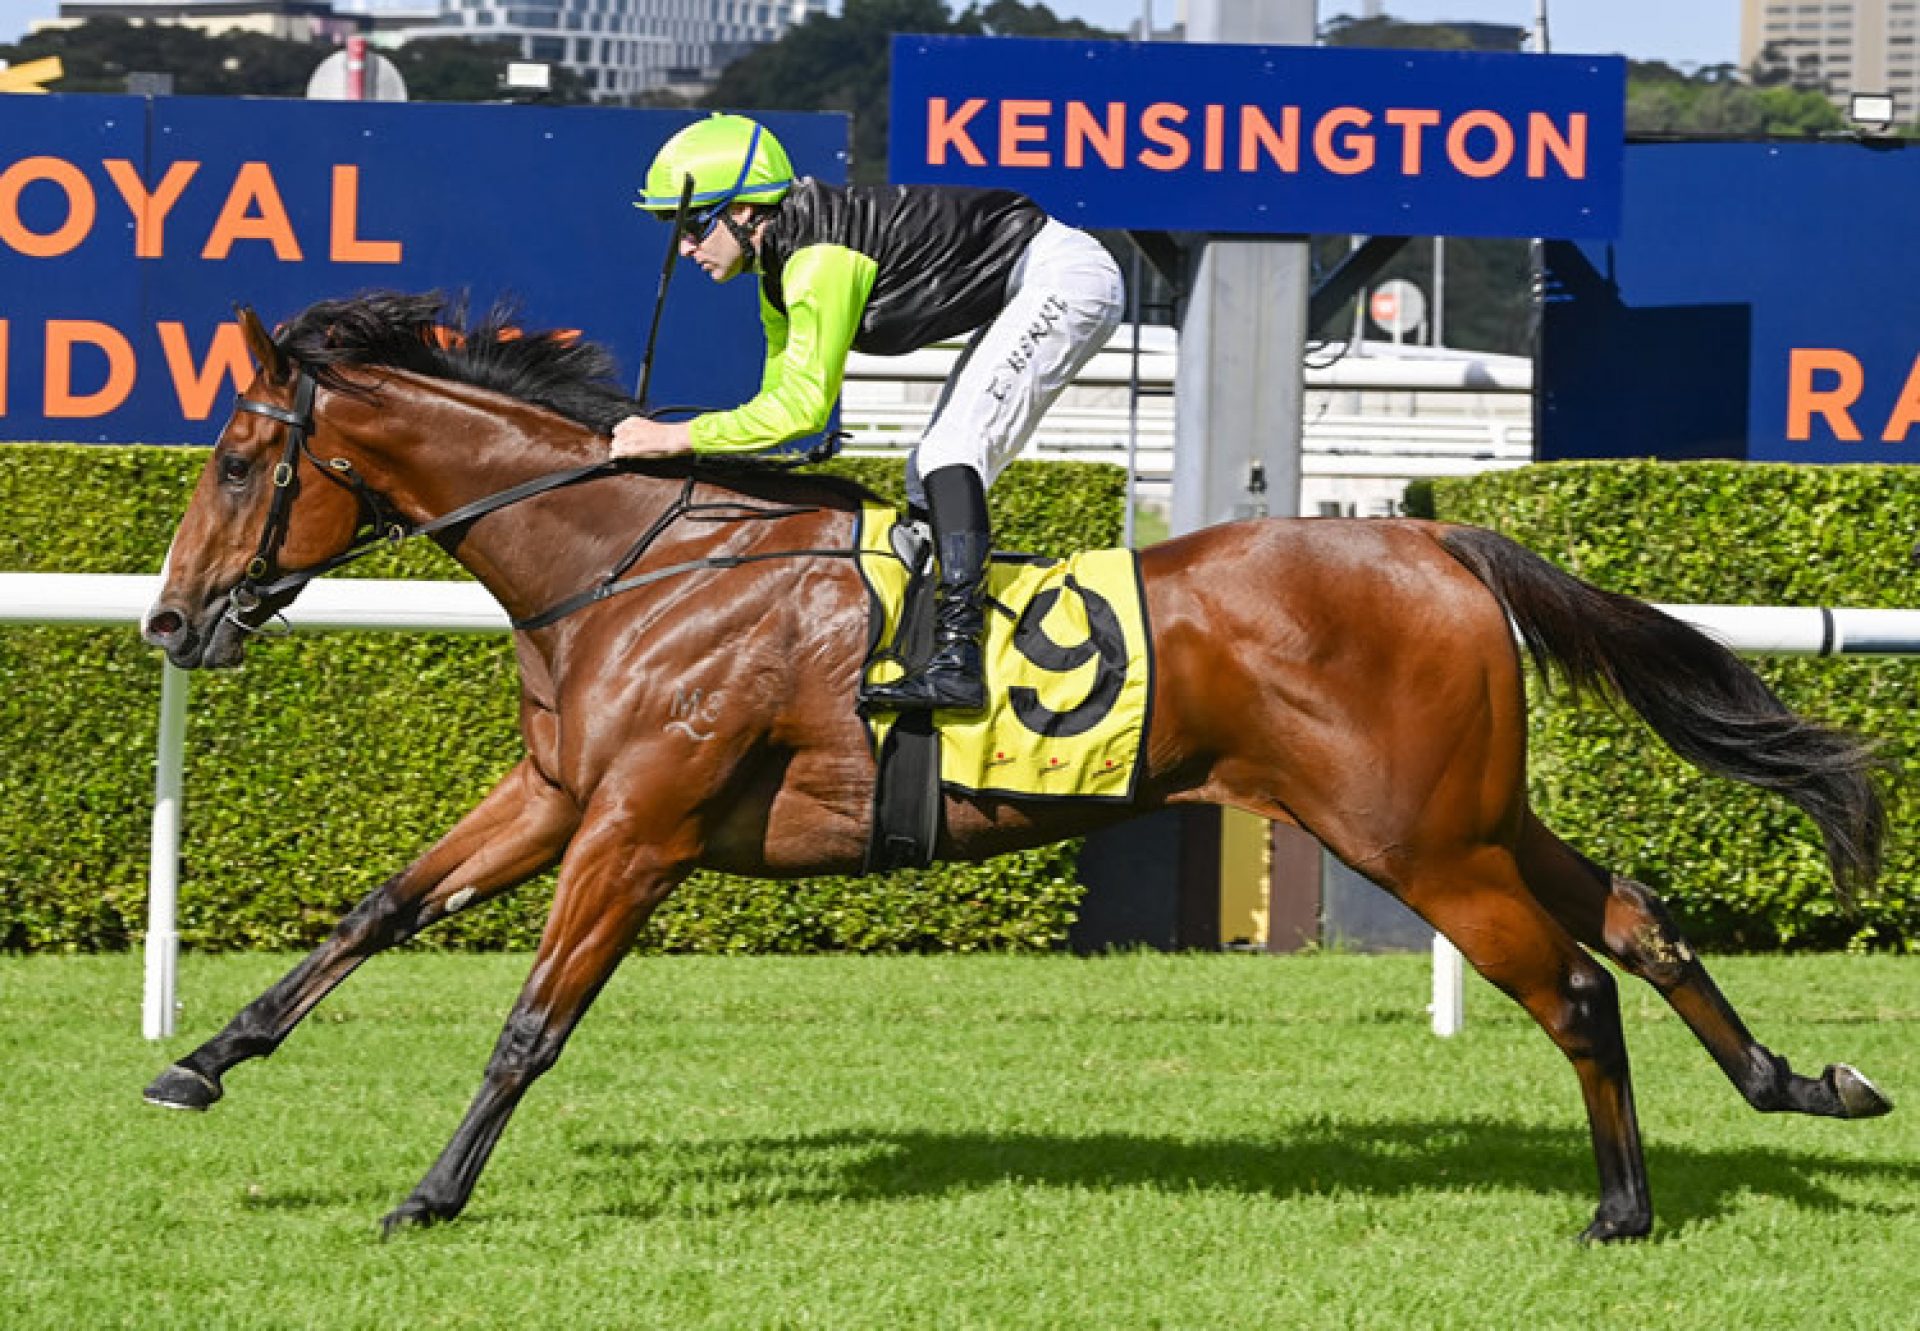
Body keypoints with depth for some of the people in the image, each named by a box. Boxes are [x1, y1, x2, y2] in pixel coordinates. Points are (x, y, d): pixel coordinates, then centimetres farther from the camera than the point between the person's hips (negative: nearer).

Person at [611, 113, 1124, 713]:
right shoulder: (781, 269, 5)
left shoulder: (820, 258, -26)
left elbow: (804, 404, -29)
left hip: (1066, 275, -11)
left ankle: (958, 657, -29)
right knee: (929, 479, 11)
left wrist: (678, 436, -26)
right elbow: (782, 398, 14)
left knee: (950, 453, -20)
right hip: (1026, 292, 11)